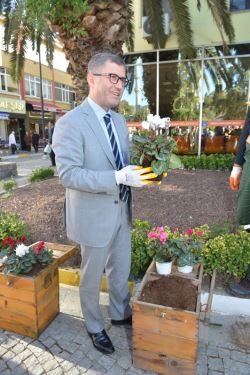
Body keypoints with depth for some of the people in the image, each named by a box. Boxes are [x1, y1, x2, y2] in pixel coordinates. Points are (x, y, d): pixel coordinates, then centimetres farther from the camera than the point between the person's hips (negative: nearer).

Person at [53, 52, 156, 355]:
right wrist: (118, 178, -32)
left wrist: (140, 170, -9)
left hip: (122, 210, 7)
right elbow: (67, 174, -24)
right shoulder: (70, 123, -17)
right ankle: (94, 327, 42)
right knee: (92, 277, 16)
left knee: (120, 270, 23)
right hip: (94, 214, -6)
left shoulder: (120, 120, 7)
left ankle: (121, 314, 49)